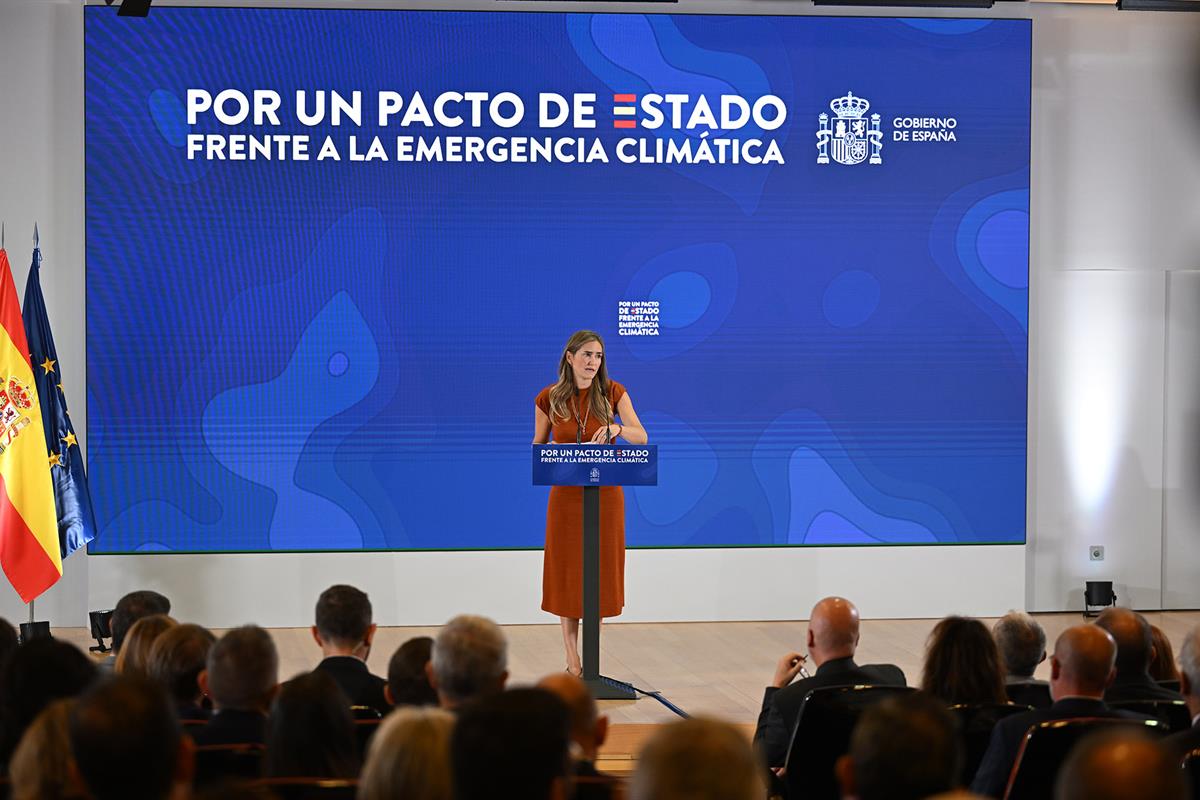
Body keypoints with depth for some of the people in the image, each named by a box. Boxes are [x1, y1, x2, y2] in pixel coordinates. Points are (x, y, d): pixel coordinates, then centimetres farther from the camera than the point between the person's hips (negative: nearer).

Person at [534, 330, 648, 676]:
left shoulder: (612, 393, -2)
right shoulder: (549, 398, -2)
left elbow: (641, 437, -11)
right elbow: (538, 446, 9)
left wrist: (617, 429, -32)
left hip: (606, 493, 0)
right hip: (567, 494, 0)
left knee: (600, 571, 4)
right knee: (566, 572, 0)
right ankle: (572, 659, 5)